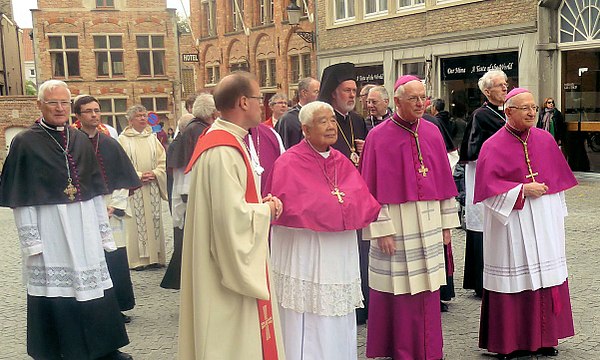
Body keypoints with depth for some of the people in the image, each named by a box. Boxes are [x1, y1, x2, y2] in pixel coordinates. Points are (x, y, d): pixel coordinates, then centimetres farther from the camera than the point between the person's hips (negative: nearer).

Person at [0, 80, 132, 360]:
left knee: (93, 287, 10)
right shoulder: (25, 143, -4)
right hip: (49, 231, -5)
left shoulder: (80, 140, 10)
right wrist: (31, 241, -13)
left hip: (84, 229, 5)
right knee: (56, 293, 2)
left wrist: (104, 230, 11)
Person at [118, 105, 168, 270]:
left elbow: (163, 160, 9)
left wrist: (155, 173, -8)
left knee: (154, 221, 5)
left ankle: (155, 257, 11)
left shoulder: (152, 138, 11)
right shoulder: (124, 139, -1)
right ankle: (137, 259, 2)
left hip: (152, 187, 4)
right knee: (136, 222, -3)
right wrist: (138, 176, -14)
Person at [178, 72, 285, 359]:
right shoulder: (224, 151, -22)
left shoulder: (222, 140, 11)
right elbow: (233, 217, -27)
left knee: (227, 337, 18)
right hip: (231, 268, -11)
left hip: (229, 265, 11)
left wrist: (259, 203, 5)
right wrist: (267, 210, -9)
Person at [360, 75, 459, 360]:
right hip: (395, 224, -4)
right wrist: (381, 230, -13)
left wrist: (447, 223, 8)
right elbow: (373, 188, -9)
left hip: (428, 224, 5)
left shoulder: (432, 133, 7)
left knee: (427, 291, 11)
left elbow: (443, 180, 10)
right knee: (399, 291, 3)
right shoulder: (379, 136, -6)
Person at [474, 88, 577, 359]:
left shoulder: (546, 140, 8)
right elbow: (489, 185, -11)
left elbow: (558, 178, 15)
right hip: (511, 222, -5)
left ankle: (544, 337, 21)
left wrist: (557, 214, 13)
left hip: (545, 222, 5)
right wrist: (522, 190, -17)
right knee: (514, 278, -1)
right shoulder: (494, 146, -6)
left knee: (547, 278, 7)